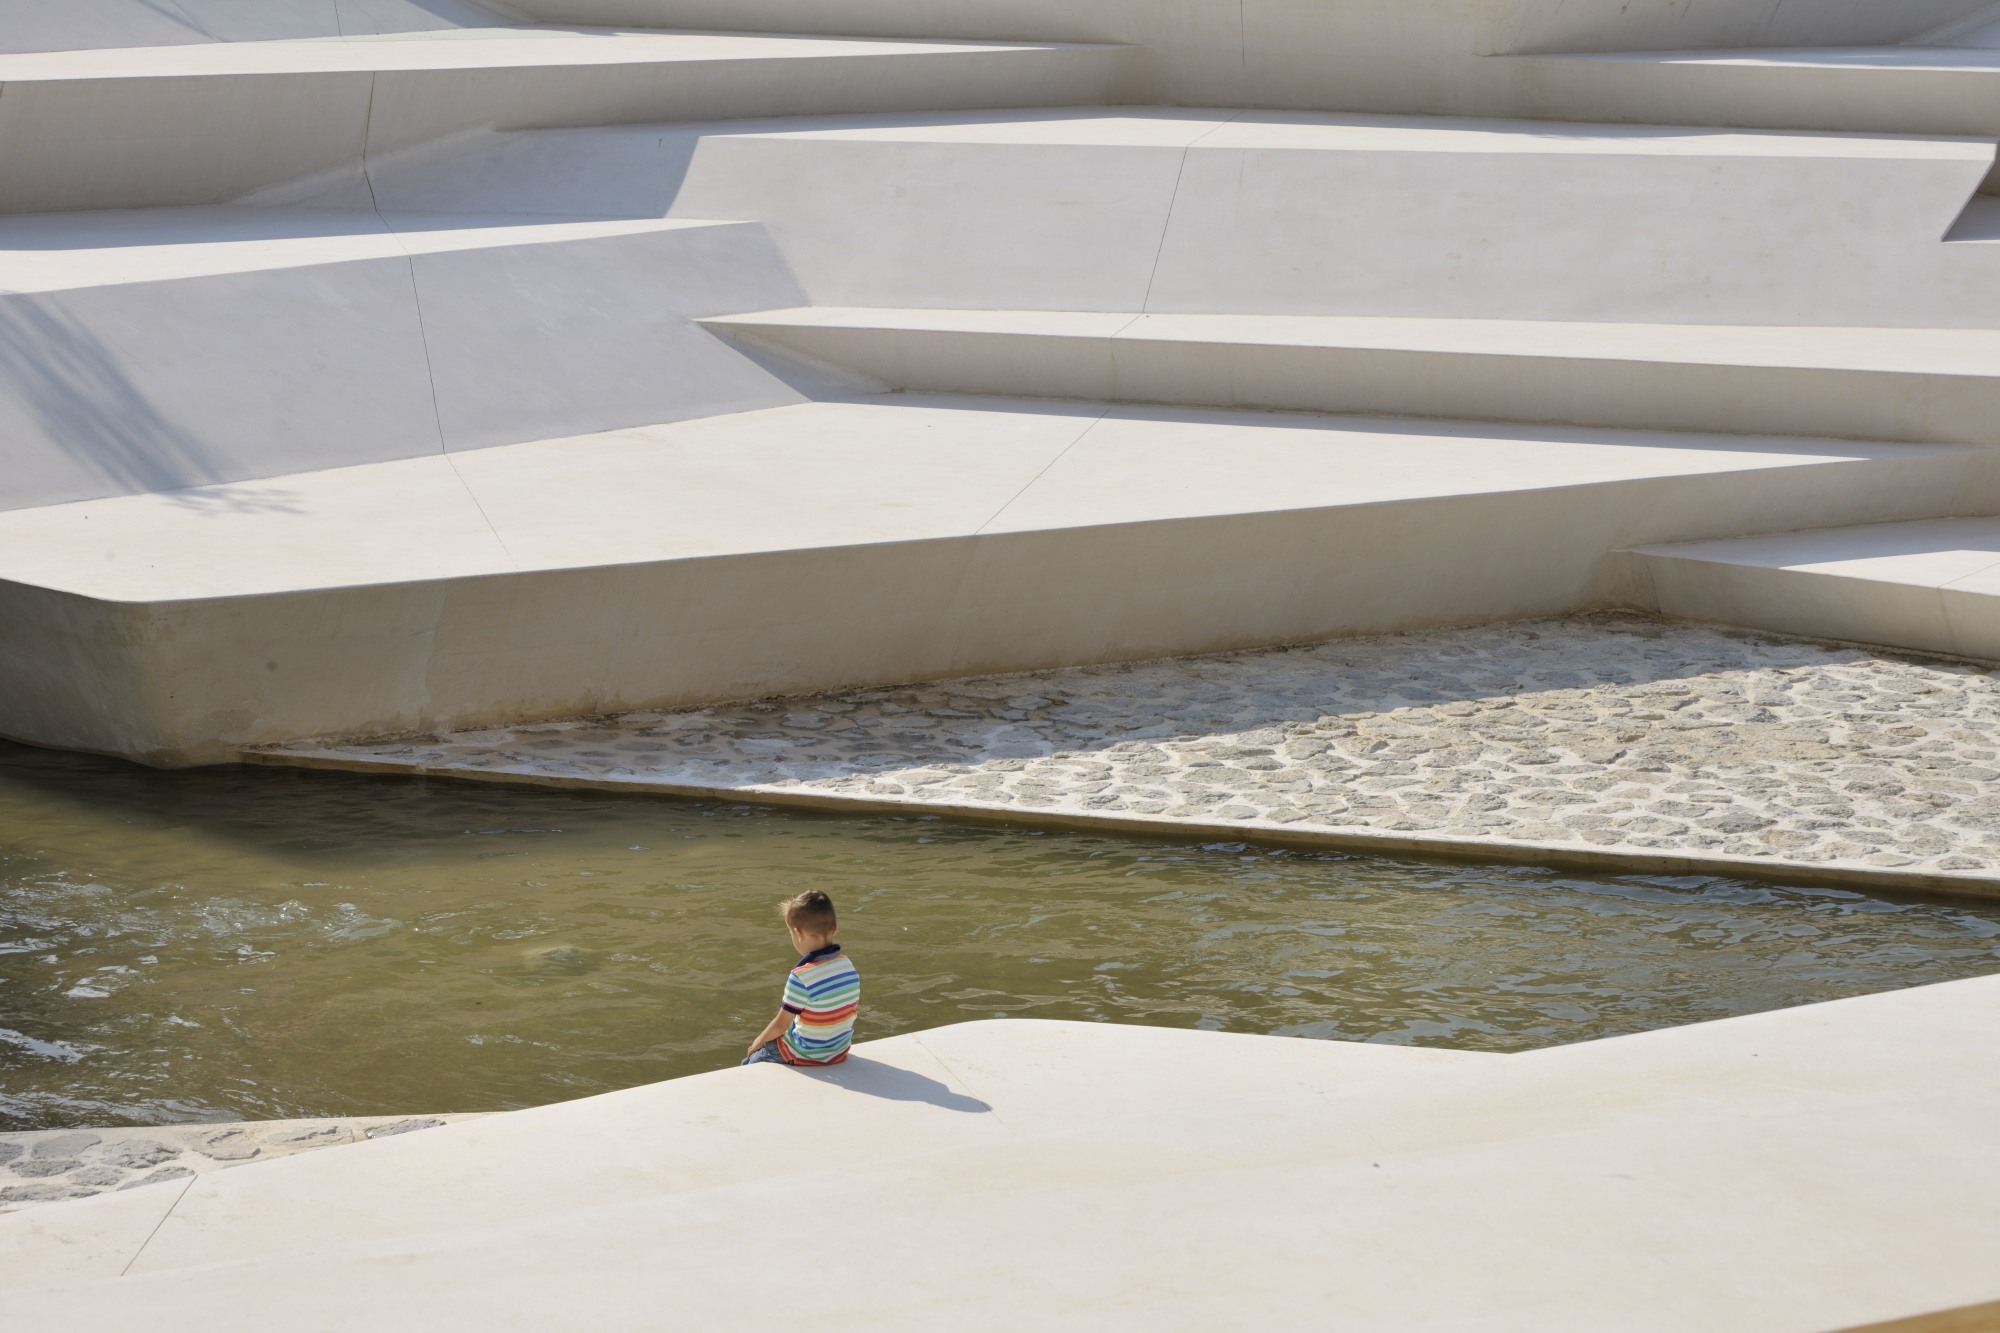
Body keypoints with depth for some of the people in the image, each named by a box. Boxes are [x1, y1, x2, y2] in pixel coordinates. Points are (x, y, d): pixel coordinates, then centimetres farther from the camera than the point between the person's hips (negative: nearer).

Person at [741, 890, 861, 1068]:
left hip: (807, 1056, -7)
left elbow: (780, 1025, -18)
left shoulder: (801, 977, -28)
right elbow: (854, 1009, 6)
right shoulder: (847, 965, -7)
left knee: (751, 1064, 14)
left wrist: (759, 1042, 1)